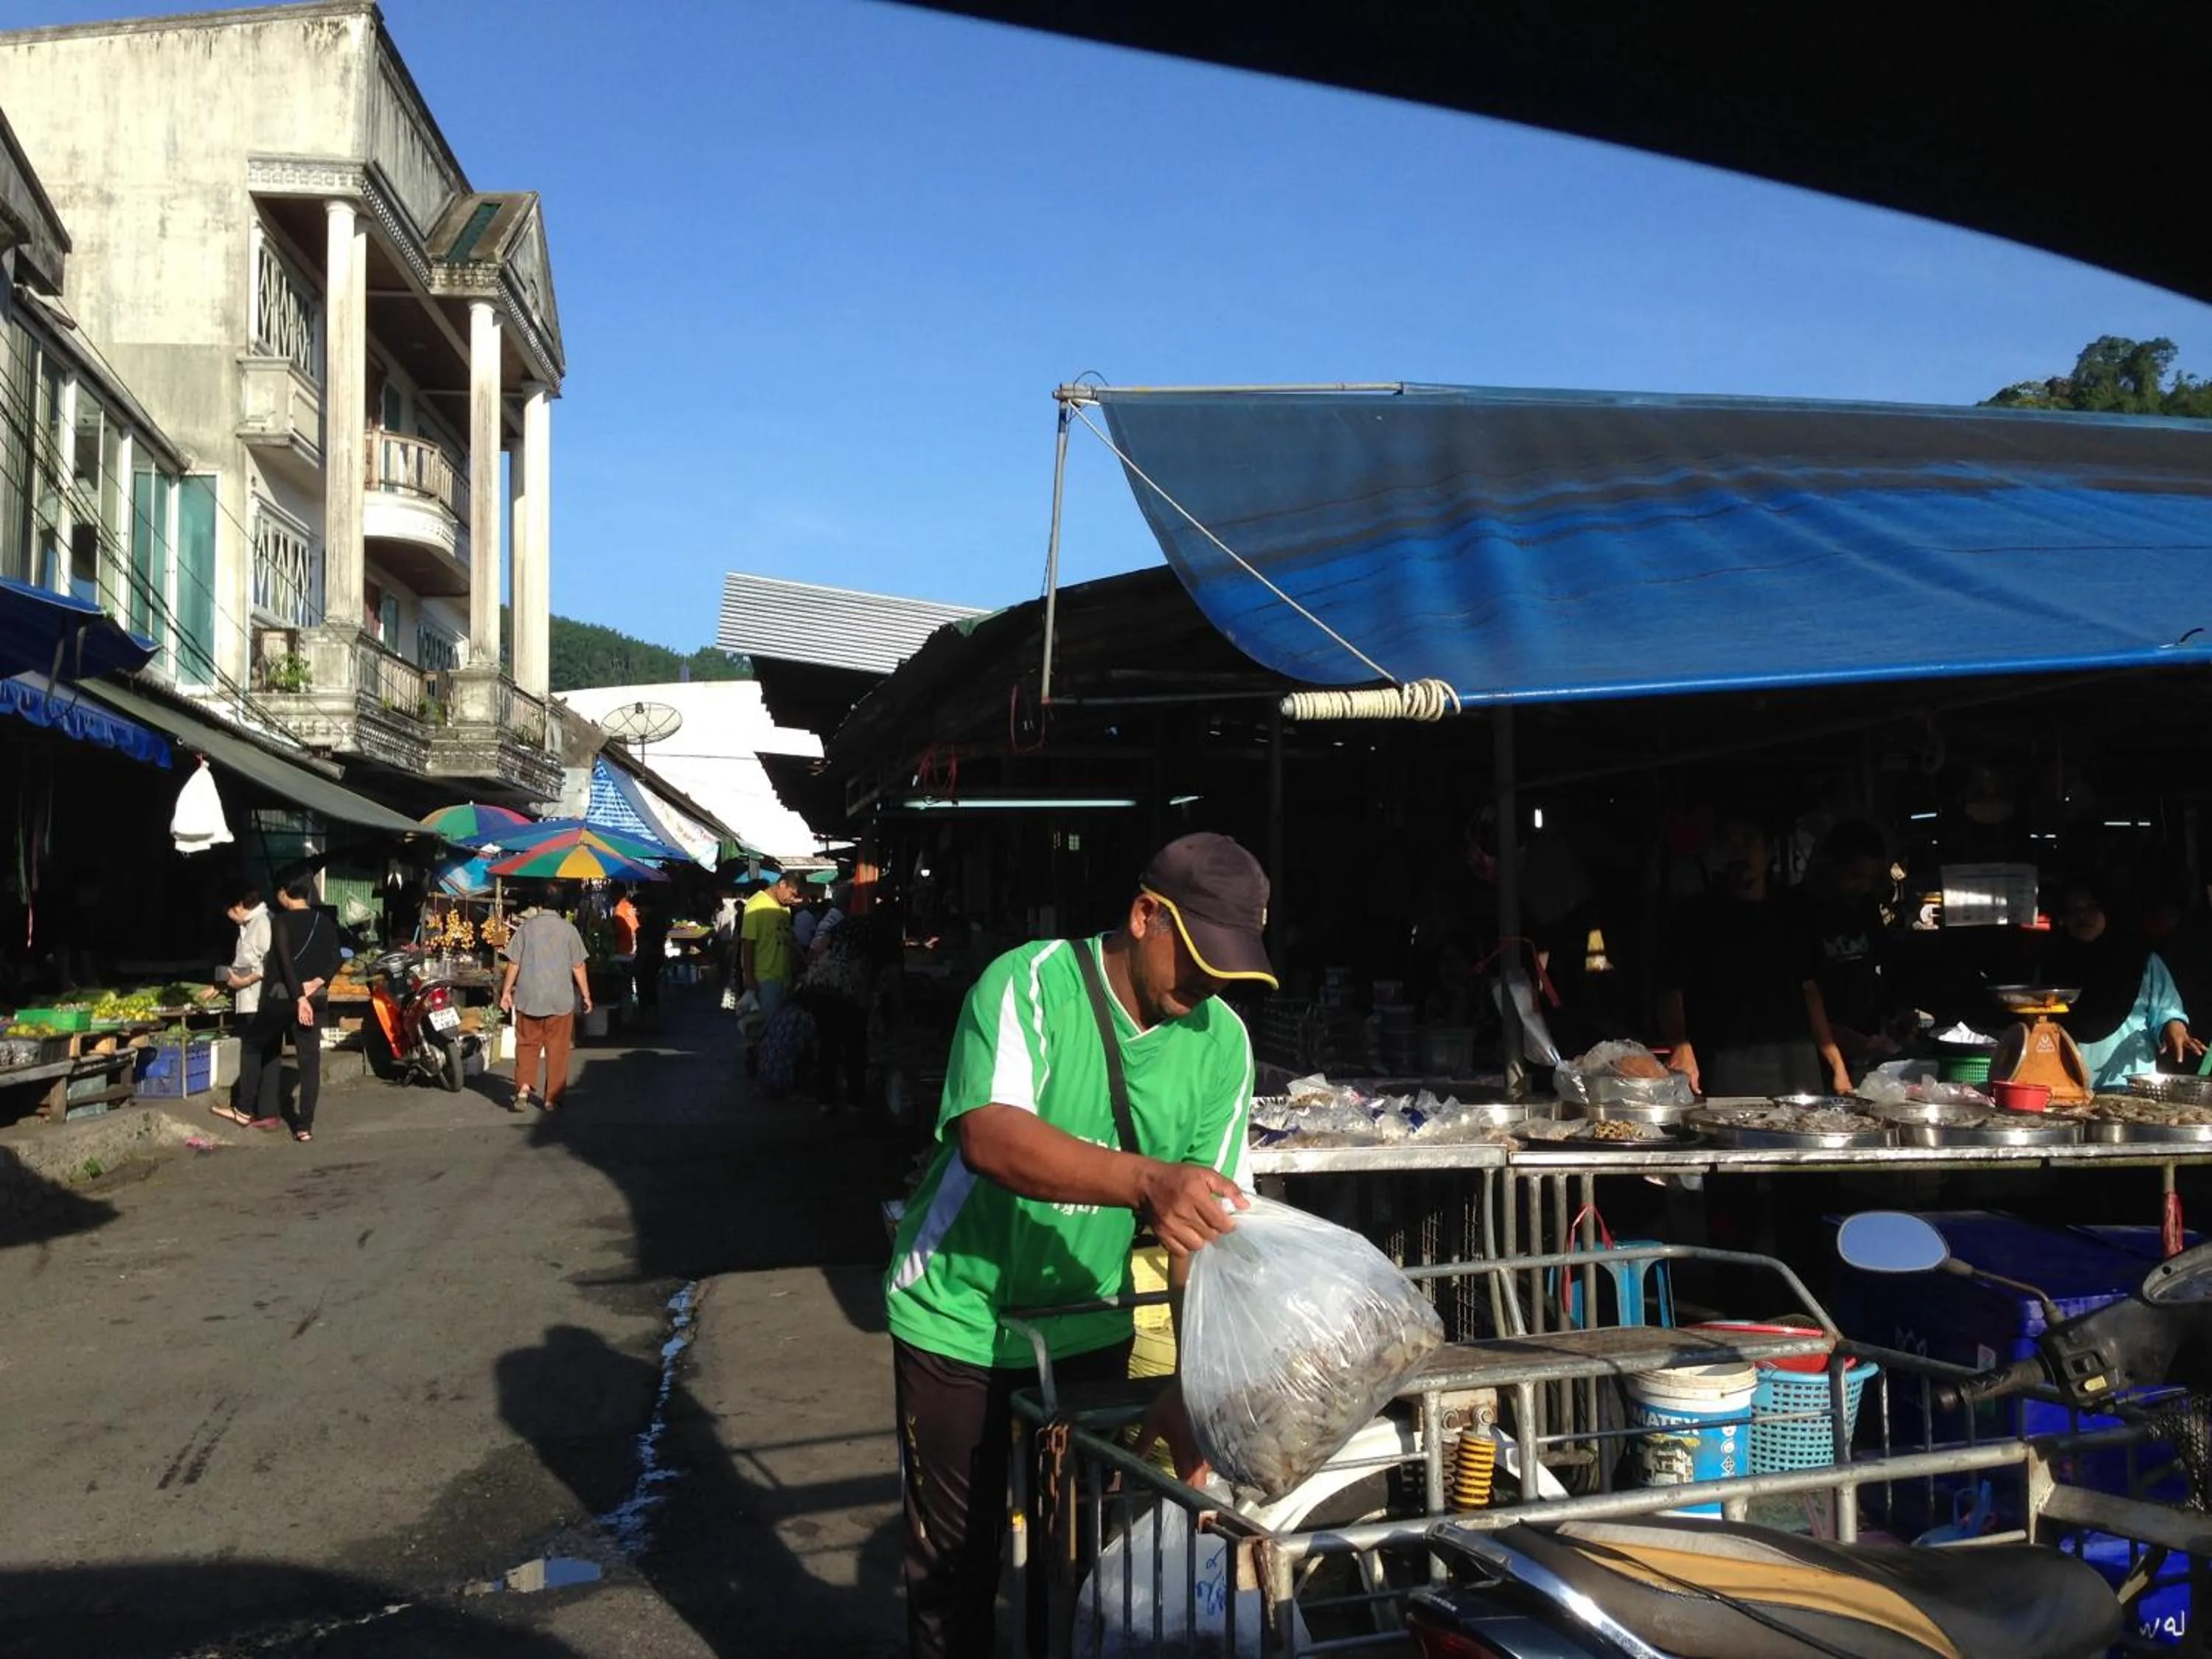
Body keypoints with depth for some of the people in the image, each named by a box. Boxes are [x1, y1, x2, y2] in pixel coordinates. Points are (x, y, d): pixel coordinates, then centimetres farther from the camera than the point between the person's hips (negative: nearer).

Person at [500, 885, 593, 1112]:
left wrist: (506, 991, 11)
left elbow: (514, 963, 2)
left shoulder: (526, 927, 1)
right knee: (557, 1050, 6)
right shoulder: (569, 929, -2)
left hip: (529, 997, 1)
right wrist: (586, 995, 6)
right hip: (561, 999, -1)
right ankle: (552, 1099, 7)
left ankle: (523, 1088, -7)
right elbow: (578, 966, -1)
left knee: (527, 1045, 11)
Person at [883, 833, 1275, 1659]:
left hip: (1091, 1325, 4)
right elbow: (989, 1135, -38)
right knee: (957, 1557, 10)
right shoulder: (1029, 983, -22)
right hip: (959, 1317, -3)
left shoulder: (1222, 1043, -9)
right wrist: (1146, 1180, -51)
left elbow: (1209, 1220, -10)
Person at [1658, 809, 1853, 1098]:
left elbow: (1809, 990, 20)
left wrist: (1838, 1065, 12)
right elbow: (1671, 990, -5)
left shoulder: (1789, 917, 16)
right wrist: (1681, 1048, -23)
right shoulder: (1697, 915, 3)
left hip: (1796, 1065, 4)